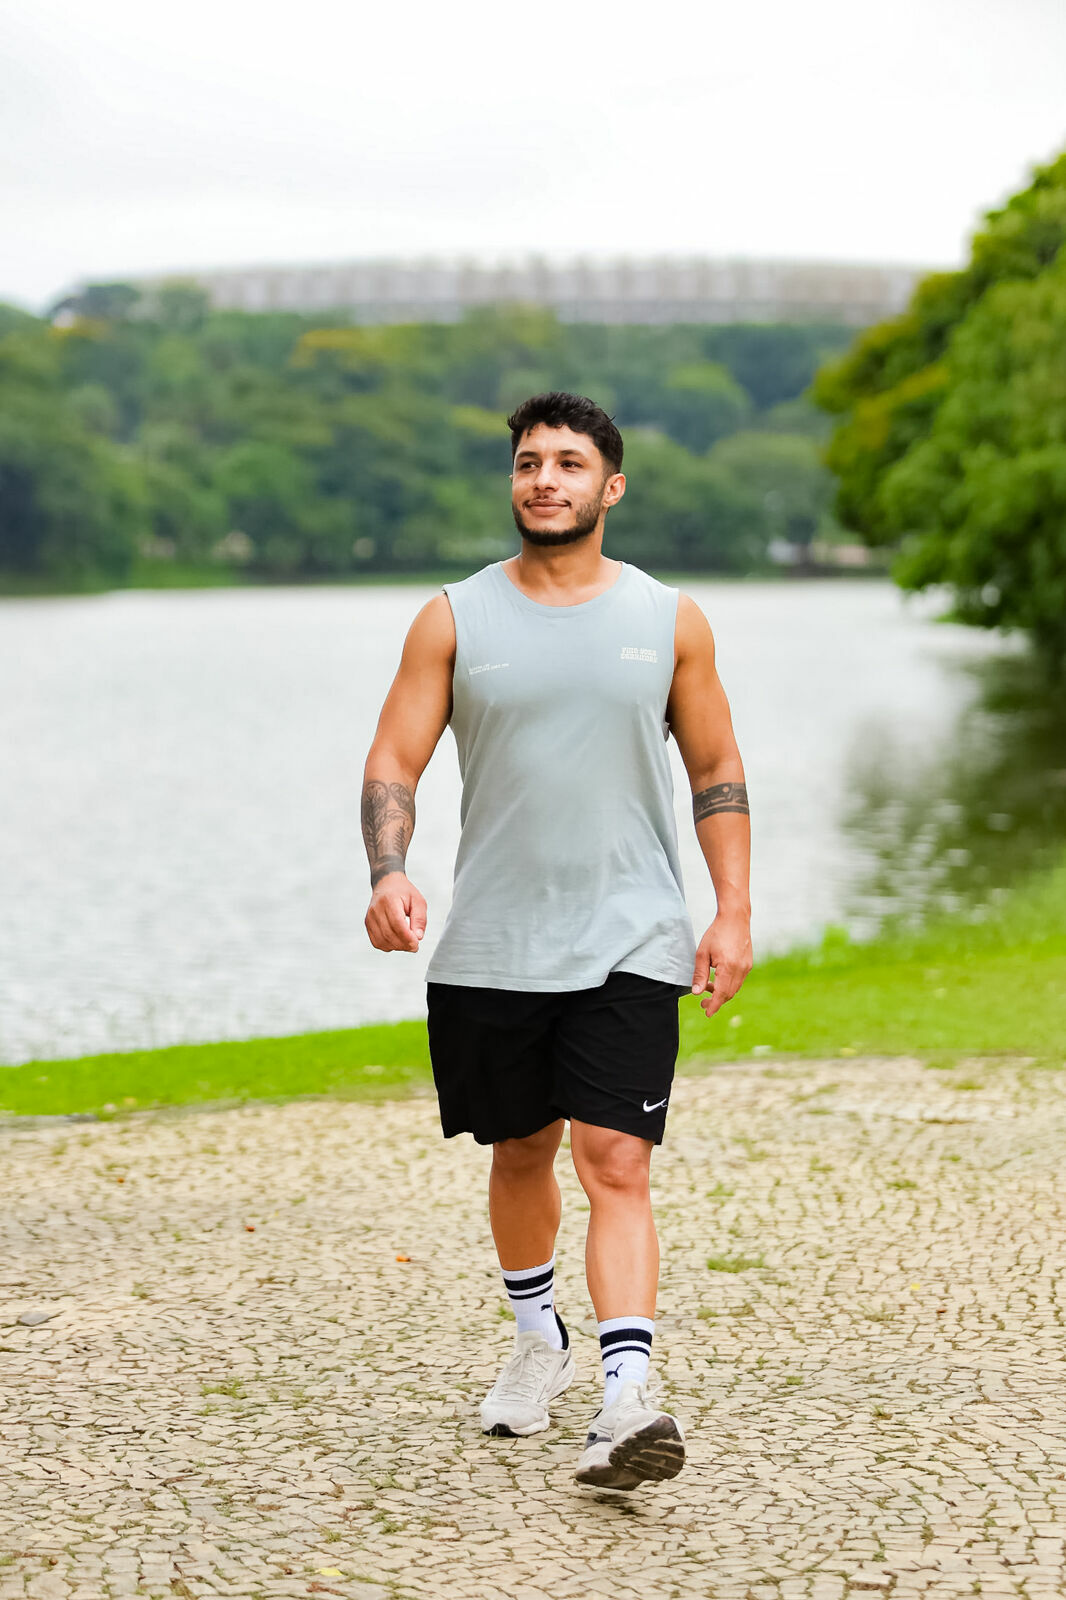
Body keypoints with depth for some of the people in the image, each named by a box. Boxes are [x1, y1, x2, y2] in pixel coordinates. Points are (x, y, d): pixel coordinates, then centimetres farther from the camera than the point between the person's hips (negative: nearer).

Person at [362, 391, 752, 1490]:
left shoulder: (670, 620, 5)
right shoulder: (454, 619, 3)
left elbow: (716, 770, 10)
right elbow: (394, 761, 0)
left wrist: (733, 909, 1)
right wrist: (388, 873, -19)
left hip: (630, 945, -2)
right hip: (489, 948, 2)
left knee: (615, 1163, -13)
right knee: (519, 1152, 15)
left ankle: (625, 1399, -20)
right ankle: (537, 1340, 39)